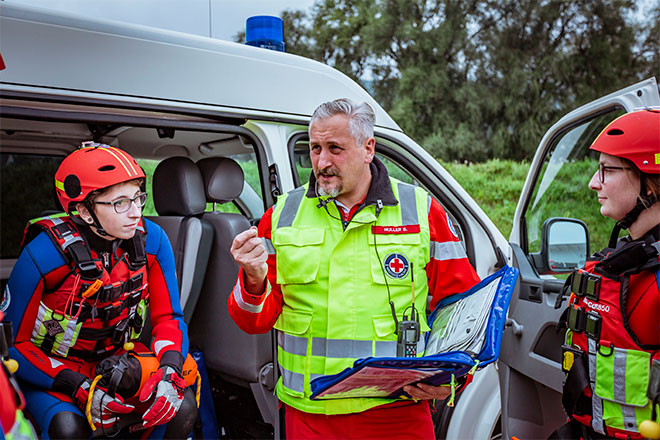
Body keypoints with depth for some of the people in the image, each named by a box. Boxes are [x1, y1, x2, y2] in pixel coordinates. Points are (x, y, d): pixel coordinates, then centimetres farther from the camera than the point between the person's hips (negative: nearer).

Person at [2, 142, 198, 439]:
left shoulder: (151, 240, -13)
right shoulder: (44, 255, -23)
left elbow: (168, 317, -5)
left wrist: (169, 370, -25)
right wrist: (80, 388, -29)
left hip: (118, 361, 3)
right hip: (50, 368, -3)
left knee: (182, 407, -20)